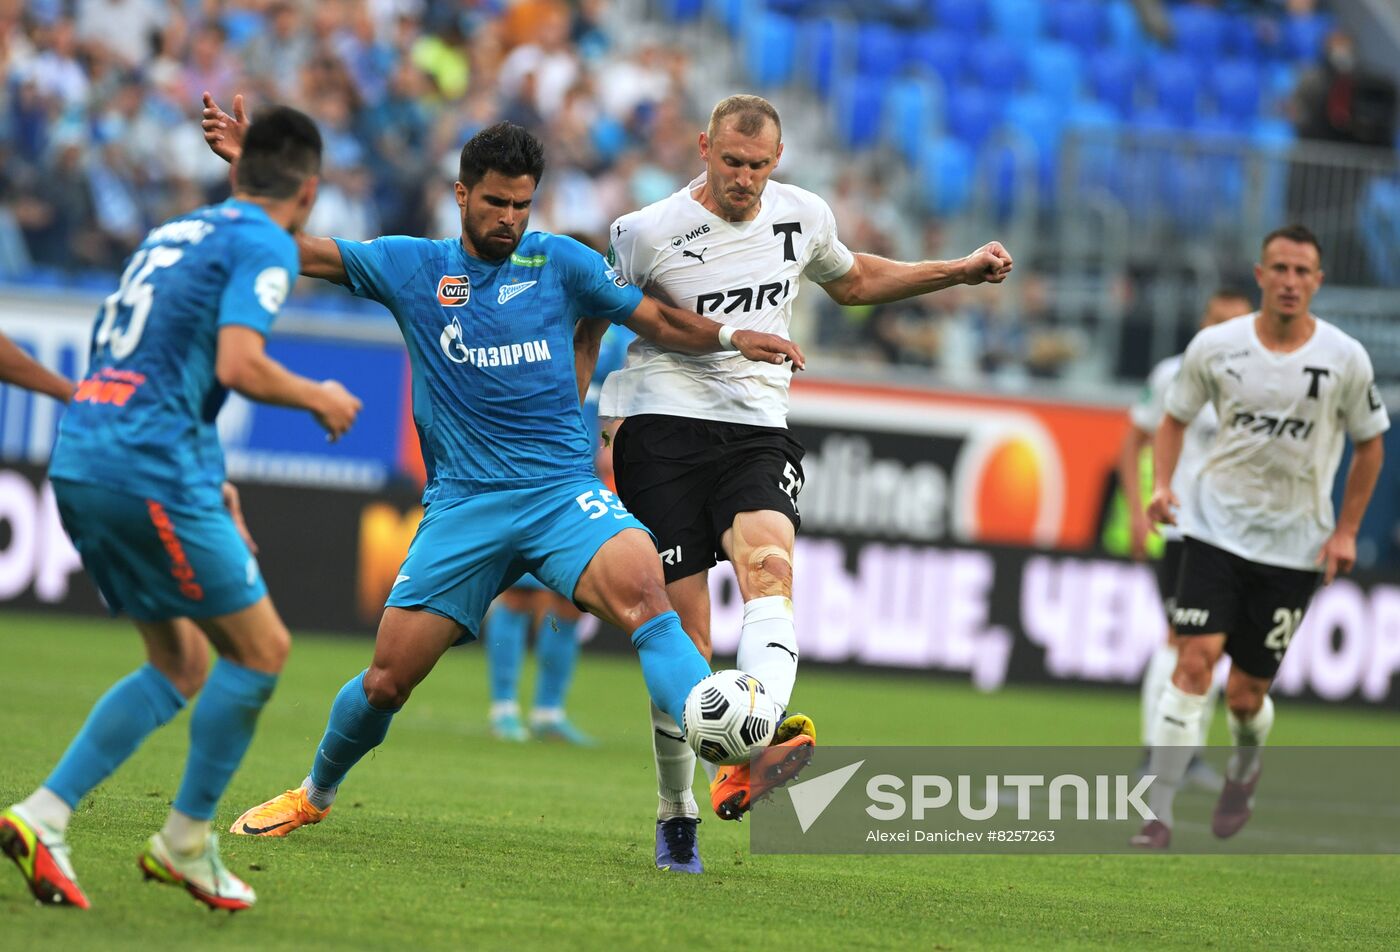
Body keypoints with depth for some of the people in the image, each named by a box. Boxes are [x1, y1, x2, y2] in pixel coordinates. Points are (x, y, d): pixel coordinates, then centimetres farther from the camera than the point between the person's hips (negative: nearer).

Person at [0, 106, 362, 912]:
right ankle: (187, 839, 8)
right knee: (261, 648, 2)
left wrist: (207, 479, 29)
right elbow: (237, 364, -18)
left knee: (182, 666, 14)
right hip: (149, 470, -9)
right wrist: (320, 399, 1)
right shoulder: (266, 245, -4)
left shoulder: (175, 233, 23)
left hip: (81, 457, 9)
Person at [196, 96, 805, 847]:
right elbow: (297, 250, 6)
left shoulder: (558, 262, 7)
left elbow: (659, 321, 13)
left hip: (562, 490, -1)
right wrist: (245, 167, -6)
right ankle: (315, 792, 27)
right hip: (462, 504, 1)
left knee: (644, 596, -31)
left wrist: (731, 338, -4)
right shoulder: (412, 267, 7)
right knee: (386, 679, -1)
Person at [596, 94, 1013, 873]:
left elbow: (850, 282, 30)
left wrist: (960, 273, 25)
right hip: (664, 428, -2)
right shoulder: (648, 234, -3)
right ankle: (676, 816, 11)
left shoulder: (804, 217, 9)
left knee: (769, 561, -30)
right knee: (684, 637, -7)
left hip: (757, 433, 2)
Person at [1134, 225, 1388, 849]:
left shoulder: (1346, 359, -6)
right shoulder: (1215, 347, -5)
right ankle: (1158, 815, -15)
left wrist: (1346, 530, 2)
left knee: (1246, 695, 5)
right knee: (1194, 662, -17)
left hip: (1294, 546, 0)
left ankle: (1245, 770, 40)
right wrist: (1161, 486, -6)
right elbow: (1176, 418, 10)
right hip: (1216, 528, 0)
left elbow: (1369, 445, 8)